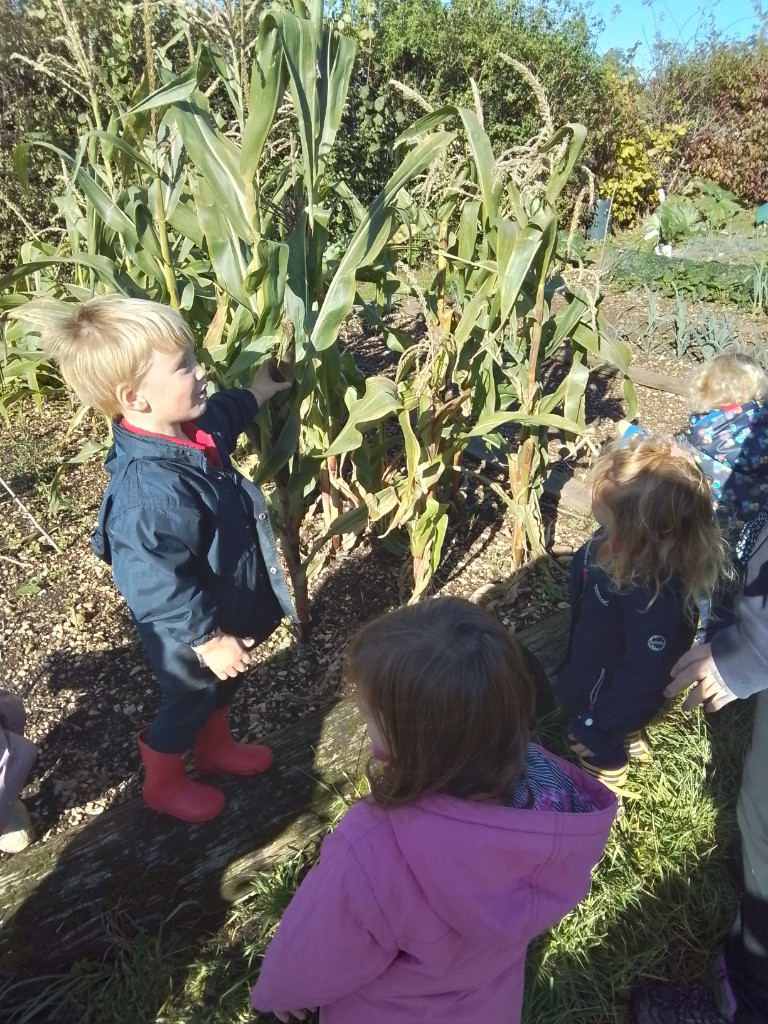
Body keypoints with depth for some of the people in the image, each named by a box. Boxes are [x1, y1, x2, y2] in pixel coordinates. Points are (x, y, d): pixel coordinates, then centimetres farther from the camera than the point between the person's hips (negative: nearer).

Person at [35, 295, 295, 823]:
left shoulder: (188, 430, -12)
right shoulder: (150, 492, -42)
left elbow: (222, 416, 15)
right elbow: (158, 586, -34)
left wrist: (256, 393, 20)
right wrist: (207, 639, -26)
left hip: (226, 609, 8)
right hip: (189, 634, -8)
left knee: (222, 688, 31)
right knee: (188, 701, 20)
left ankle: (217, 748, 61)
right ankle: (165, 785, 49)